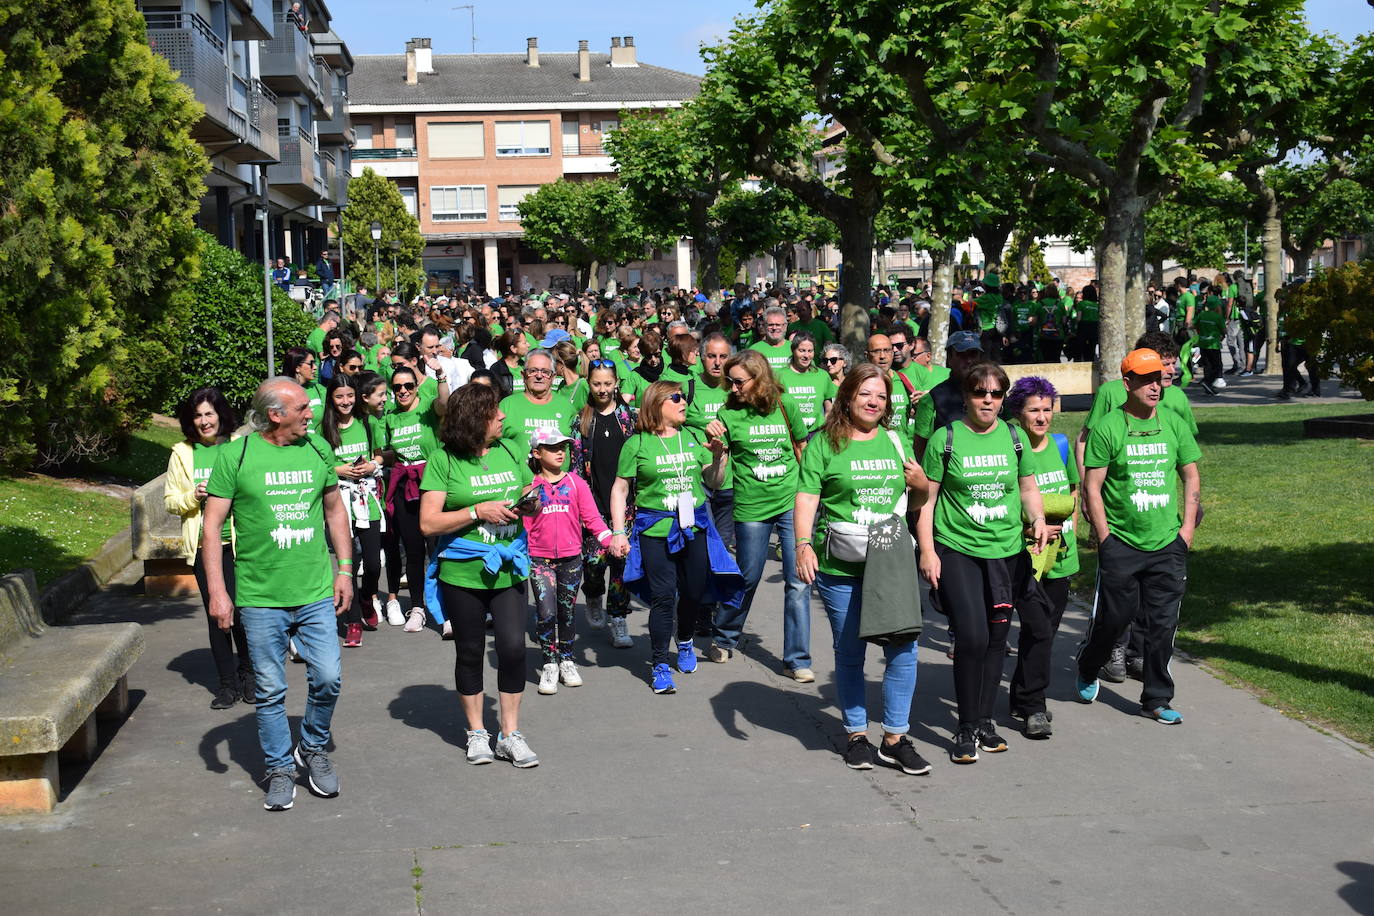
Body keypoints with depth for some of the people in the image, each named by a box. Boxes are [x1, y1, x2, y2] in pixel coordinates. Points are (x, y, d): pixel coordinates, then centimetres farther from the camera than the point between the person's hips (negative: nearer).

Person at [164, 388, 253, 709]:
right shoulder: (182, 453, 6)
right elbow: (171, 500, 9)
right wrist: (193, 496, -9)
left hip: (239, 543, -2)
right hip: (203, 546, 2)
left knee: (241, 611, -3)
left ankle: (248, 674, 19)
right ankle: (227, 682, 18)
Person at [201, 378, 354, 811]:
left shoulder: (316, 451, 5)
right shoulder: (234, 456, -6)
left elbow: (335, 510, 17)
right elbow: (212, 525, -4)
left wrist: (345, 569, 11)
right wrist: (217, 591, -8)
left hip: (316, 593, 3)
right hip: (260, 597, -2)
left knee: (328, 678, -2)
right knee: (270, 691, 5)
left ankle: (313, 749, 24)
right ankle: (280, 770, 21)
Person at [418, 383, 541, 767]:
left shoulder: (508, 452, 6)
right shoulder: (443, 460, -8)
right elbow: (428, 523, -12)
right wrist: (477, 511, -18)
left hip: (508, 568, 3)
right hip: (462, 572, -3)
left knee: (513, 646, -5)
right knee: (470, 652, 10)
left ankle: (510, 734, 9)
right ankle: (476, 732, 26)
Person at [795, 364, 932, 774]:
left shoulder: (895, 442, 13)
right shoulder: (824, 443, 0)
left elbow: (918, 500, 23)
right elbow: (807, 497, -6)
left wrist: (921, 485, 1)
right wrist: (803, 545, -19)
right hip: (840, 569, -3)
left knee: (903, 650, -2)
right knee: (849, 654, 7)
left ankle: (895, 738, 11)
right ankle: (857, 735, 22)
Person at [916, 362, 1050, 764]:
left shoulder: (1014, 438, 7)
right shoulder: (945, 439, -3)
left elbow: (1028, 488, 18)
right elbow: (926, 498, -1)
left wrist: (1038, 519, -2)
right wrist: (927, 550, -8)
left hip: (1008, 552, 4)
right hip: (958, 551, -4)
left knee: (996, 638, 9)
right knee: (971, 637, -12)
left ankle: (985, 720, 24)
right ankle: (966, 729, 2)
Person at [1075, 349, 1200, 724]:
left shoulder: (1174, 423, 5)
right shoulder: (1108, 429, -7)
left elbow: (1191, 477, 14)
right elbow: (1092, 487, -5)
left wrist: (1187, 528, 7)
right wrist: (1104, 537, -8)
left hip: (1168, 543, 3)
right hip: (1121, 543, -3)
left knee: (1163, 623, 4)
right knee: (1112, 617, 5)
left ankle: (1157, 699, 17)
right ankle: (1087, 671, 34)